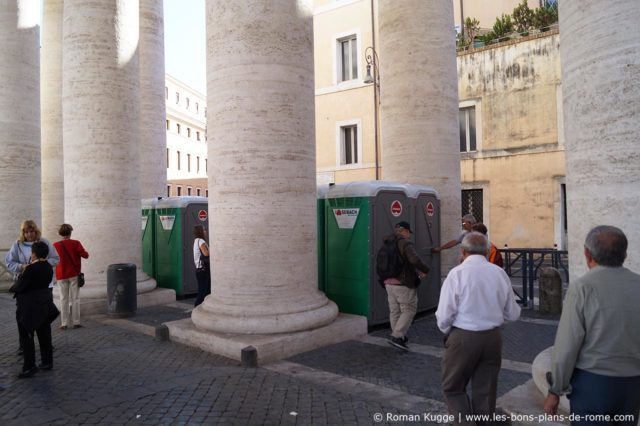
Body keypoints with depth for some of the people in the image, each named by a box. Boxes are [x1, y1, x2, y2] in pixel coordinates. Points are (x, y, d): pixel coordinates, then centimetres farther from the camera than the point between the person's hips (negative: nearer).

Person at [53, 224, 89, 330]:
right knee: (75, 298, 5)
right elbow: (85, 255, -11)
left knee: (63, 299, 8)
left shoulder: (56, 245, -4)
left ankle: (64, 323, 8)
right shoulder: (76, 243, -9)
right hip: (74, 274, -1)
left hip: (61, 275, 1)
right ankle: (76, 322, 6)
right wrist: (80, 252, 9)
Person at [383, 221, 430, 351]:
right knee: (408, 310, 1)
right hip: (403, 284, -8)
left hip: (389, 283, 8)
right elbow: (415, 260, -28)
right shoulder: (405, 243, -13)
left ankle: (399, 337, 22)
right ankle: (397, 336, -6)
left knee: (394, 311, 14)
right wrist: (425, 270, -10)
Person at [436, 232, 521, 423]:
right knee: (485, 391, 16)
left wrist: (447, 333, 9)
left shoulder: (457, 273, -11)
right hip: (493, 337, 4)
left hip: (463, 337, -4)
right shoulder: (500, 273, 1)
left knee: (453, 388, 12)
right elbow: (513, 314, 8)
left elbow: (444, 316, -12)